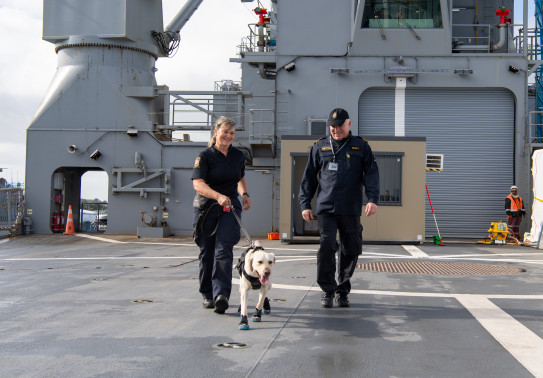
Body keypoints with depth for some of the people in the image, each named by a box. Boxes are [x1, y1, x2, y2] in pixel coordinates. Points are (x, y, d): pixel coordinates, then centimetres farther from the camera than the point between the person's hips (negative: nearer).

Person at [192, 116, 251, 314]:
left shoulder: (238, 156, 11)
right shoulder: (205, 156, -4)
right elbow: (198, 184, -16)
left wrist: (244, 194, 11)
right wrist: (218, 196, -30)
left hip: (230, 206, 2)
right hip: (206, 207, -1)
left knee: (223, 250, -14)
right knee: (207, 252, 5)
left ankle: (221, 294, -21)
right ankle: (207, 295, 19)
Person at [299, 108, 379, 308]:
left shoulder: (361, 146, 10)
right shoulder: (320, 147, 12)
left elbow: (371, 173, 2)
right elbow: (309, 177, 13)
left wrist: (373, 199, -12)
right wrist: (305, 204, 6)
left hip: (351, 210, 1)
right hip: (325, 208, 0)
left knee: (351, 250, 3)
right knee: (327, 246, -13)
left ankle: (343, 291, 18)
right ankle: (327, 290, 1)